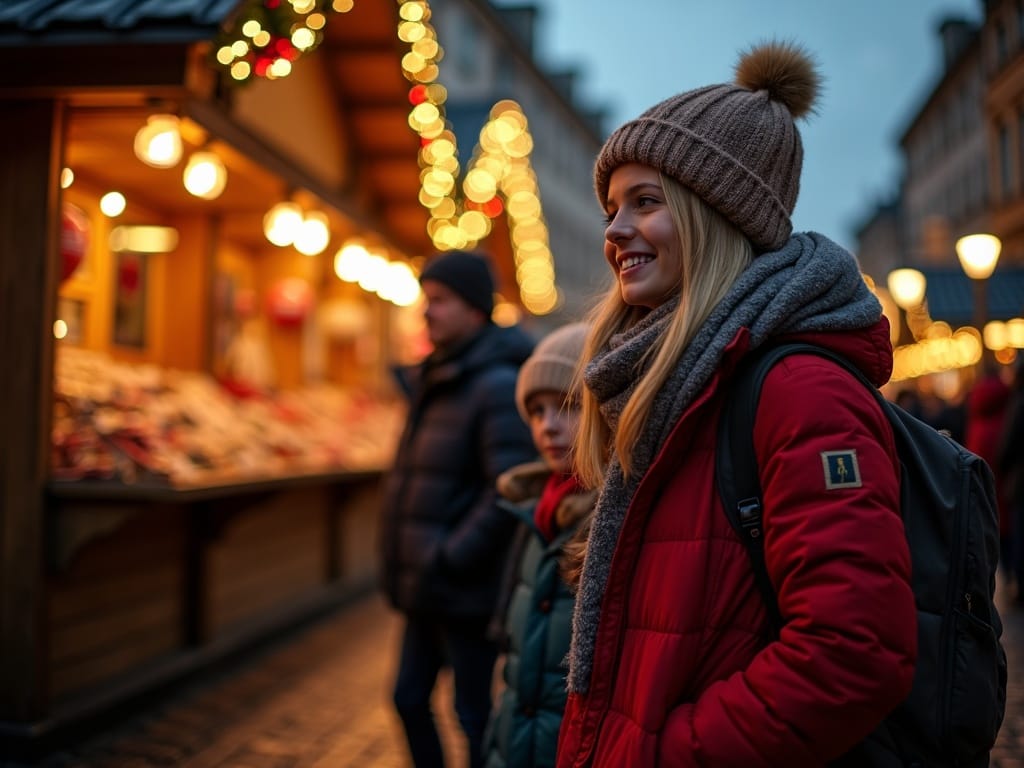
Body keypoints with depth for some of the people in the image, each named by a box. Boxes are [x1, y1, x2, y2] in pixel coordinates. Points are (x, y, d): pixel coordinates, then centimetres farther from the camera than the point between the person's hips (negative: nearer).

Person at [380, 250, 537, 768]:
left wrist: (451, 560, -20)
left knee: (473, 713, 6)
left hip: (466, 590, -8)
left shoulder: (498, 385, -16)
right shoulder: (434, 381, 10)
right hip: (425, 588, 9)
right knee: (410, 697, 18)